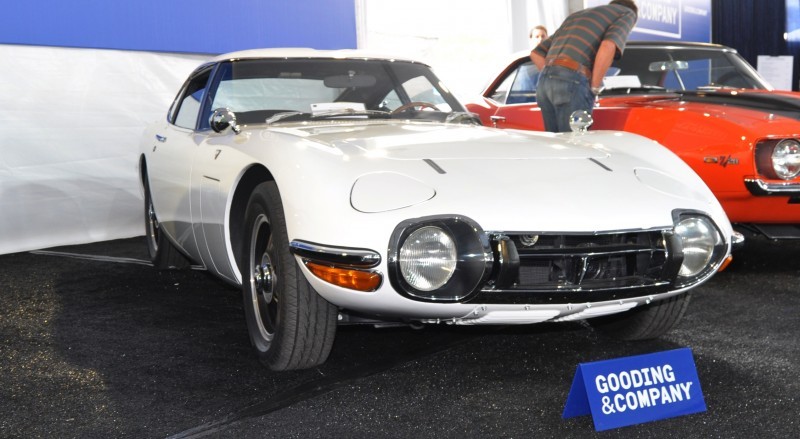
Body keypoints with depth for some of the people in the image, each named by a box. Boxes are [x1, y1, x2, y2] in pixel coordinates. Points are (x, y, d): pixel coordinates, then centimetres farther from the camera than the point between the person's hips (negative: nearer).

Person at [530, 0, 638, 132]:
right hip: (573, 84, -7)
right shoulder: (628, 14, 12)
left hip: (544, 83, 7)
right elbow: (608, 47, -12)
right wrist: (594, 88, -4)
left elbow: (536, 54, 27)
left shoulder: (576, 16, 33)